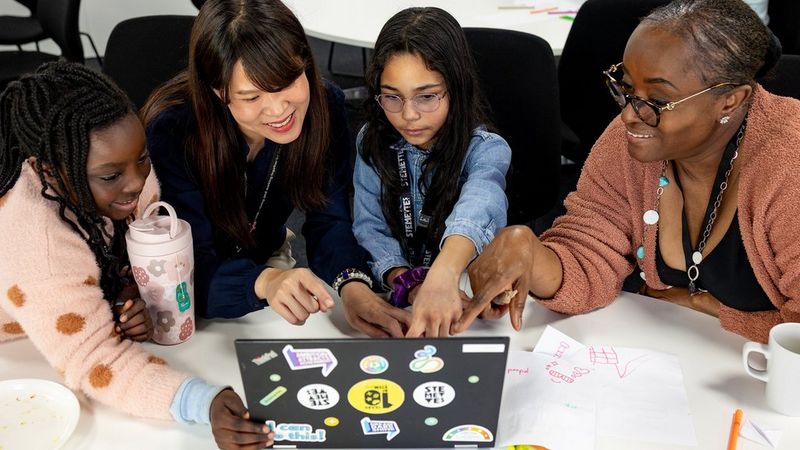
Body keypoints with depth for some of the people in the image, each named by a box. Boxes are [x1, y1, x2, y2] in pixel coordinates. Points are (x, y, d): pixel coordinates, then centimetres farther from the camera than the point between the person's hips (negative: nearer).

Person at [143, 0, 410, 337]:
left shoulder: (325, 105, -17)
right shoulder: (171, 132, -29)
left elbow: (328, 219, -15)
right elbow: (190, 269, -32)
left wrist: (352, 284, -36)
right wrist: (264, 282, -52)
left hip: (268, 257, 3)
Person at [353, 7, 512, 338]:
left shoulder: (486, 149, -13)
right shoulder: (373, 142, -2)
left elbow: (475, 208, -33)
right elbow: (370, 228, -8)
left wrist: (443, 275, -54)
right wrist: (412, 286, -27)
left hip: (475, 296, -2)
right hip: (397, 298, 2)